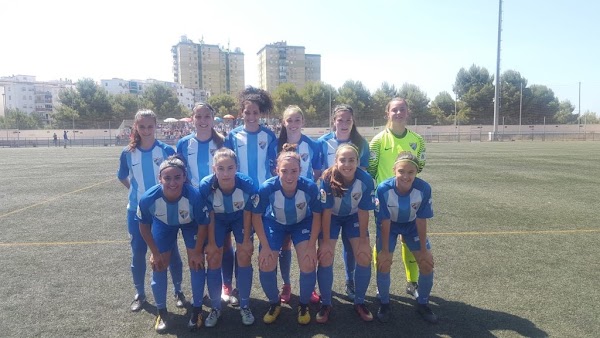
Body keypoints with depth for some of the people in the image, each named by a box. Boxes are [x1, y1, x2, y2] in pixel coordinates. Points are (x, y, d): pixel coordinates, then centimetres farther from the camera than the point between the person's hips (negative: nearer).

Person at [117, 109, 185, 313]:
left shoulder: (166, 150, -10)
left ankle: (178, 291, 25)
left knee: (171, 251, 8)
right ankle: (140, 294, 29)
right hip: (137, 211, 2)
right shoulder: (128, 153, -4)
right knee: (138, 253, 10)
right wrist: (137, 190, 4)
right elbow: (122, 177, 13)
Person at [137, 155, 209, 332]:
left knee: (196, 263, -5)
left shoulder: (194, 196, -42)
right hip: (163, 223, 2)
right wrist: (155, 252, -7)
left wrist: (197, 252, -12)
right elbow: (144, 226, -13)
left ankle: (197, 310, 16)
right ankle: (162, 312, 23)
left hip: (190, 224, -2)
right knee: (158, 265, 3)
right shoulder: (148, 198, -36)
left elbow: (203, 224, -22)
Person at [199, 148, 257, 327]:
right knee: (213, 259, -1)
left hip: (240, 219, 0)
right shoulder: (206, 185, -34)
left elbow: (247, 213, -18)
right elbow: (209, 216, -18)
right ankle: (215, 308, 17)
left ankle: (244, 306, 14)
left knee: (244, 257, -4)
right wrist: (211, 243, -10)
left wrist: (246, 240, -10)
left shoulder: (247, 183, -35)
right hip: (218, 220, 1)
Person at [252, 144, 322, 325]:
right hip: (274, 223, 1)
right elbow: (256, 216, -16)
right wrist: (265, 246, -16)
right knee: (265, 264, -8)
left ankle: (304, 305, 15)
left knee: (308, 264, -14)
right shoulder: (267, 188, -33)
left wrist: (311, 245, -15)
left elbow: (316, 216, -14)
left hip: (302, 223, 0)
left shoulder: (310, 187, -32)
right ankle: (275, 303, 21)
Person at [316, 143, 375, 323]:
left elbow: (363, 212, -16)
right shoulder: (328, 178, -31)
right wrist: (326, 241, -17)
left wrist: (363, 241, -11)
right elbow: (326, 211, -22)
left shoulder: (366, 179, -28)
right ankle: (326, 303, 11)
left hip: (354, 217, 2)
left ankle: (359, 302, 17)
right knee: (325, 258, -10)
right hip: (331, 217, -1)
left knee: (364, 257, -5)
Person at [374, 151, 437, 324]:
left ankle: (422, 303, 22)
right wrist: (385, 250, -16)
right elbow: (385, 222, -23)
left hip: (412, 225, 2)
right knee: (383, 263, -12)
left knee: (427, 262, -2)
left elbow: (421, 220, -18)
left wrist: (423, 249, -11)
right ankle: (384, 303, 13)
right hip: (389, 225, -2)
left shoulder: (424, 188, -31)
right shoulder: (384, 189, -34)